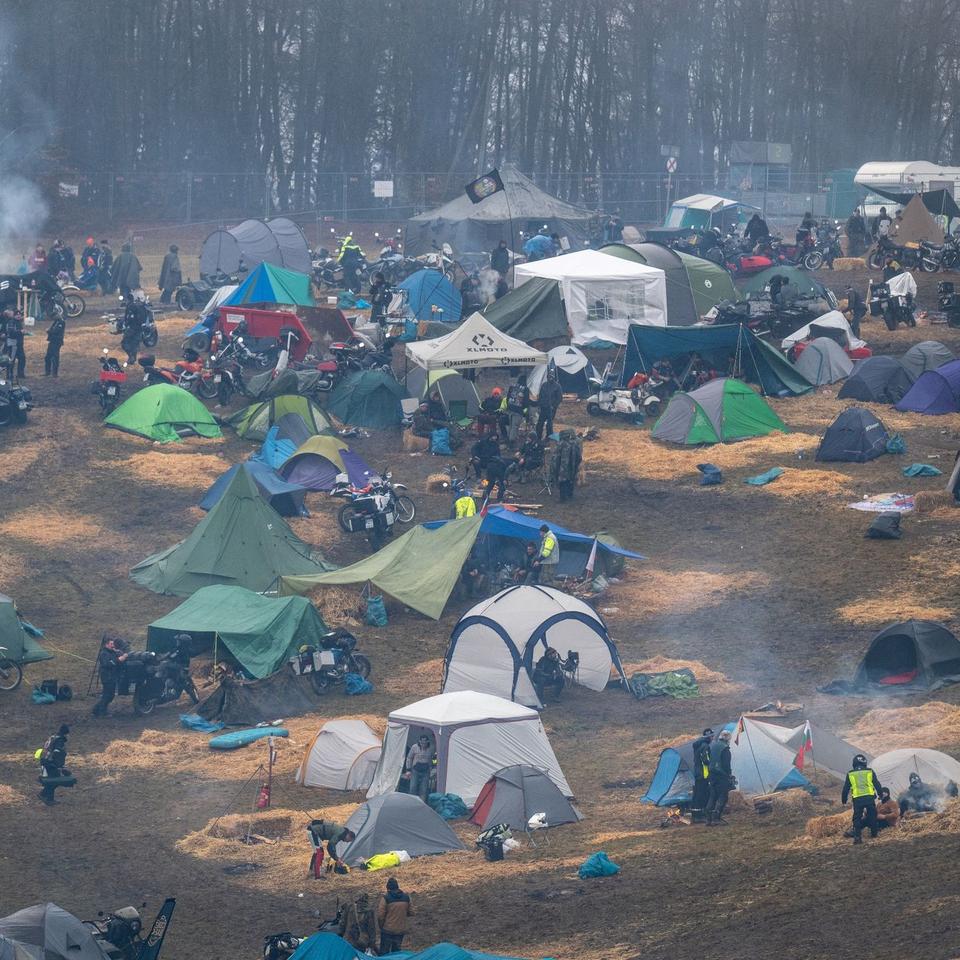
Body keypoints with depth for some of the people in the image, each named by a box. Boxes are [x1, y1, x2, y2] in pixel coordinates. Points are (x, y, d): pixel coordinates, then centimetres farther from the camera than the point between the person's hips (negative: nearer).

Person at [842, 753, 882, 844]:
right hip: (870, 798, 1)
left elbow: (845, 789, 11)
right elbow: (877, 785, 12)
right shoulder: (870, 772, 7)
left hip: (857, 799, -1)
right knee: (872, 816, 18)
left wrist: (844, 800, 20)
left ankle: (857, 836, -8)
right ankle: (874, 833, 25)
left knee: (857, 818, 3)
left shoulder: (850, 774, 7)